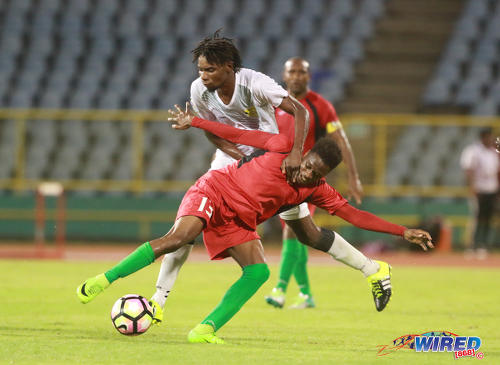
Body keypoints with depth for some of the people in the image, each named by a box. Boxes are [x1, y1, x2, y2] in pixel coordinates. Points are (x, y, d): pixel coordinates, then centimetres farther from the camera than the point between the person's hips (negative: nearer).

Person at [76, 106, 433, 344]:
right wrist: (192, 121, -2)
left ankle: (205, 329, -18)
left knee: (259, 271, -16)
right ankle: (103, 280, -23)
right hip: (214, 190, -6)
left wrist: (403, 232, -5)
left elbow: (355, 215, -1)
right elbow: (238, 134, -5)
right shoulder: (283, 146, -13)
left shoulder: (318, 191, -2)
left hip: (239, 223, 6)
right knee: (179, 237, -30)